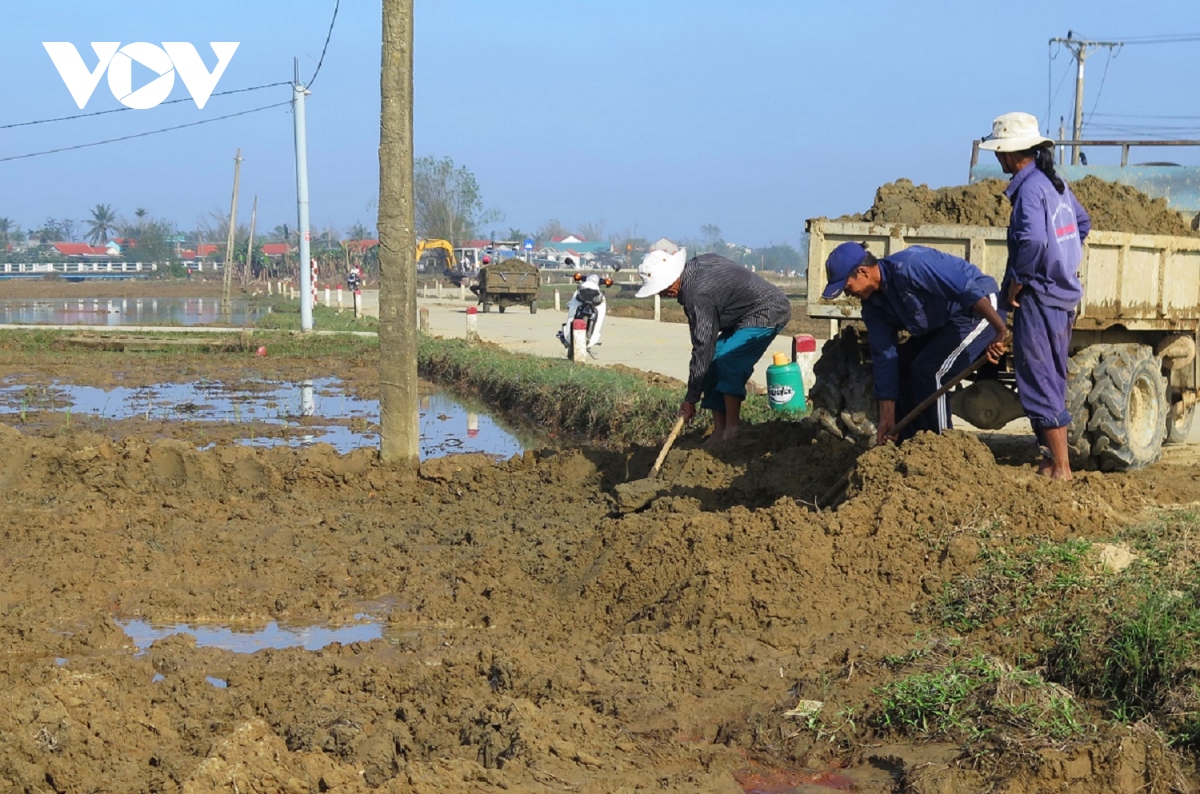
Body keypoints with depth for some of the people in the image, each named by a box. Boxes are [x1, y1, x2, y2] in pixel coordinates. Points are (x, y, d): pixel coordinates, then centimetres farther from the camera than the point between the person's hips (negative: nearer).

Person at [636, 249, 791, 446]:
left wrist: (691, 399, -20)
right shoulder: (695, 265, -3)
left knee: (727, 362, -22)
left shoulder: (698, 296, -29)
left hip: (767, 312, -10)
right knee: (714, 363, 3)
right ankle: (719, 432, 4)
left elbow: (702, 347, -26)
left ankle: (732, 431, -17)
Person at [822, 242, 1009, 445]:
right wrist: (887, 418, -1)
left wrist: (1001, 331, -39)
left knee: (929, 371, -18)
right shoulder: (873, 303, -2)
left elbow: (969, 290, -35)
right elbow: (885, 356, 0)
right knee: (900, 367, 6)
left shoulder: (909, 267, -30)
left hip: (981, 308, -9)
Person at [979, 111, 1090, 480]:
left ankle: (1060, 468, -4)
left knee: (1040, 384, -5)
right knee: (1052, 382, 16)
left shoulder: (1030, 187, -17)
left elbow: (1032, 239, -31)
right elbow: (1083, 222, 26)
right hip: (1063, 293, 10)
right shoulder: (1056, 182, 12)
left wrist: (1016, 281, -18)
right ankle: (1053, 459, 22)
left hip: (1038, 298, -10)